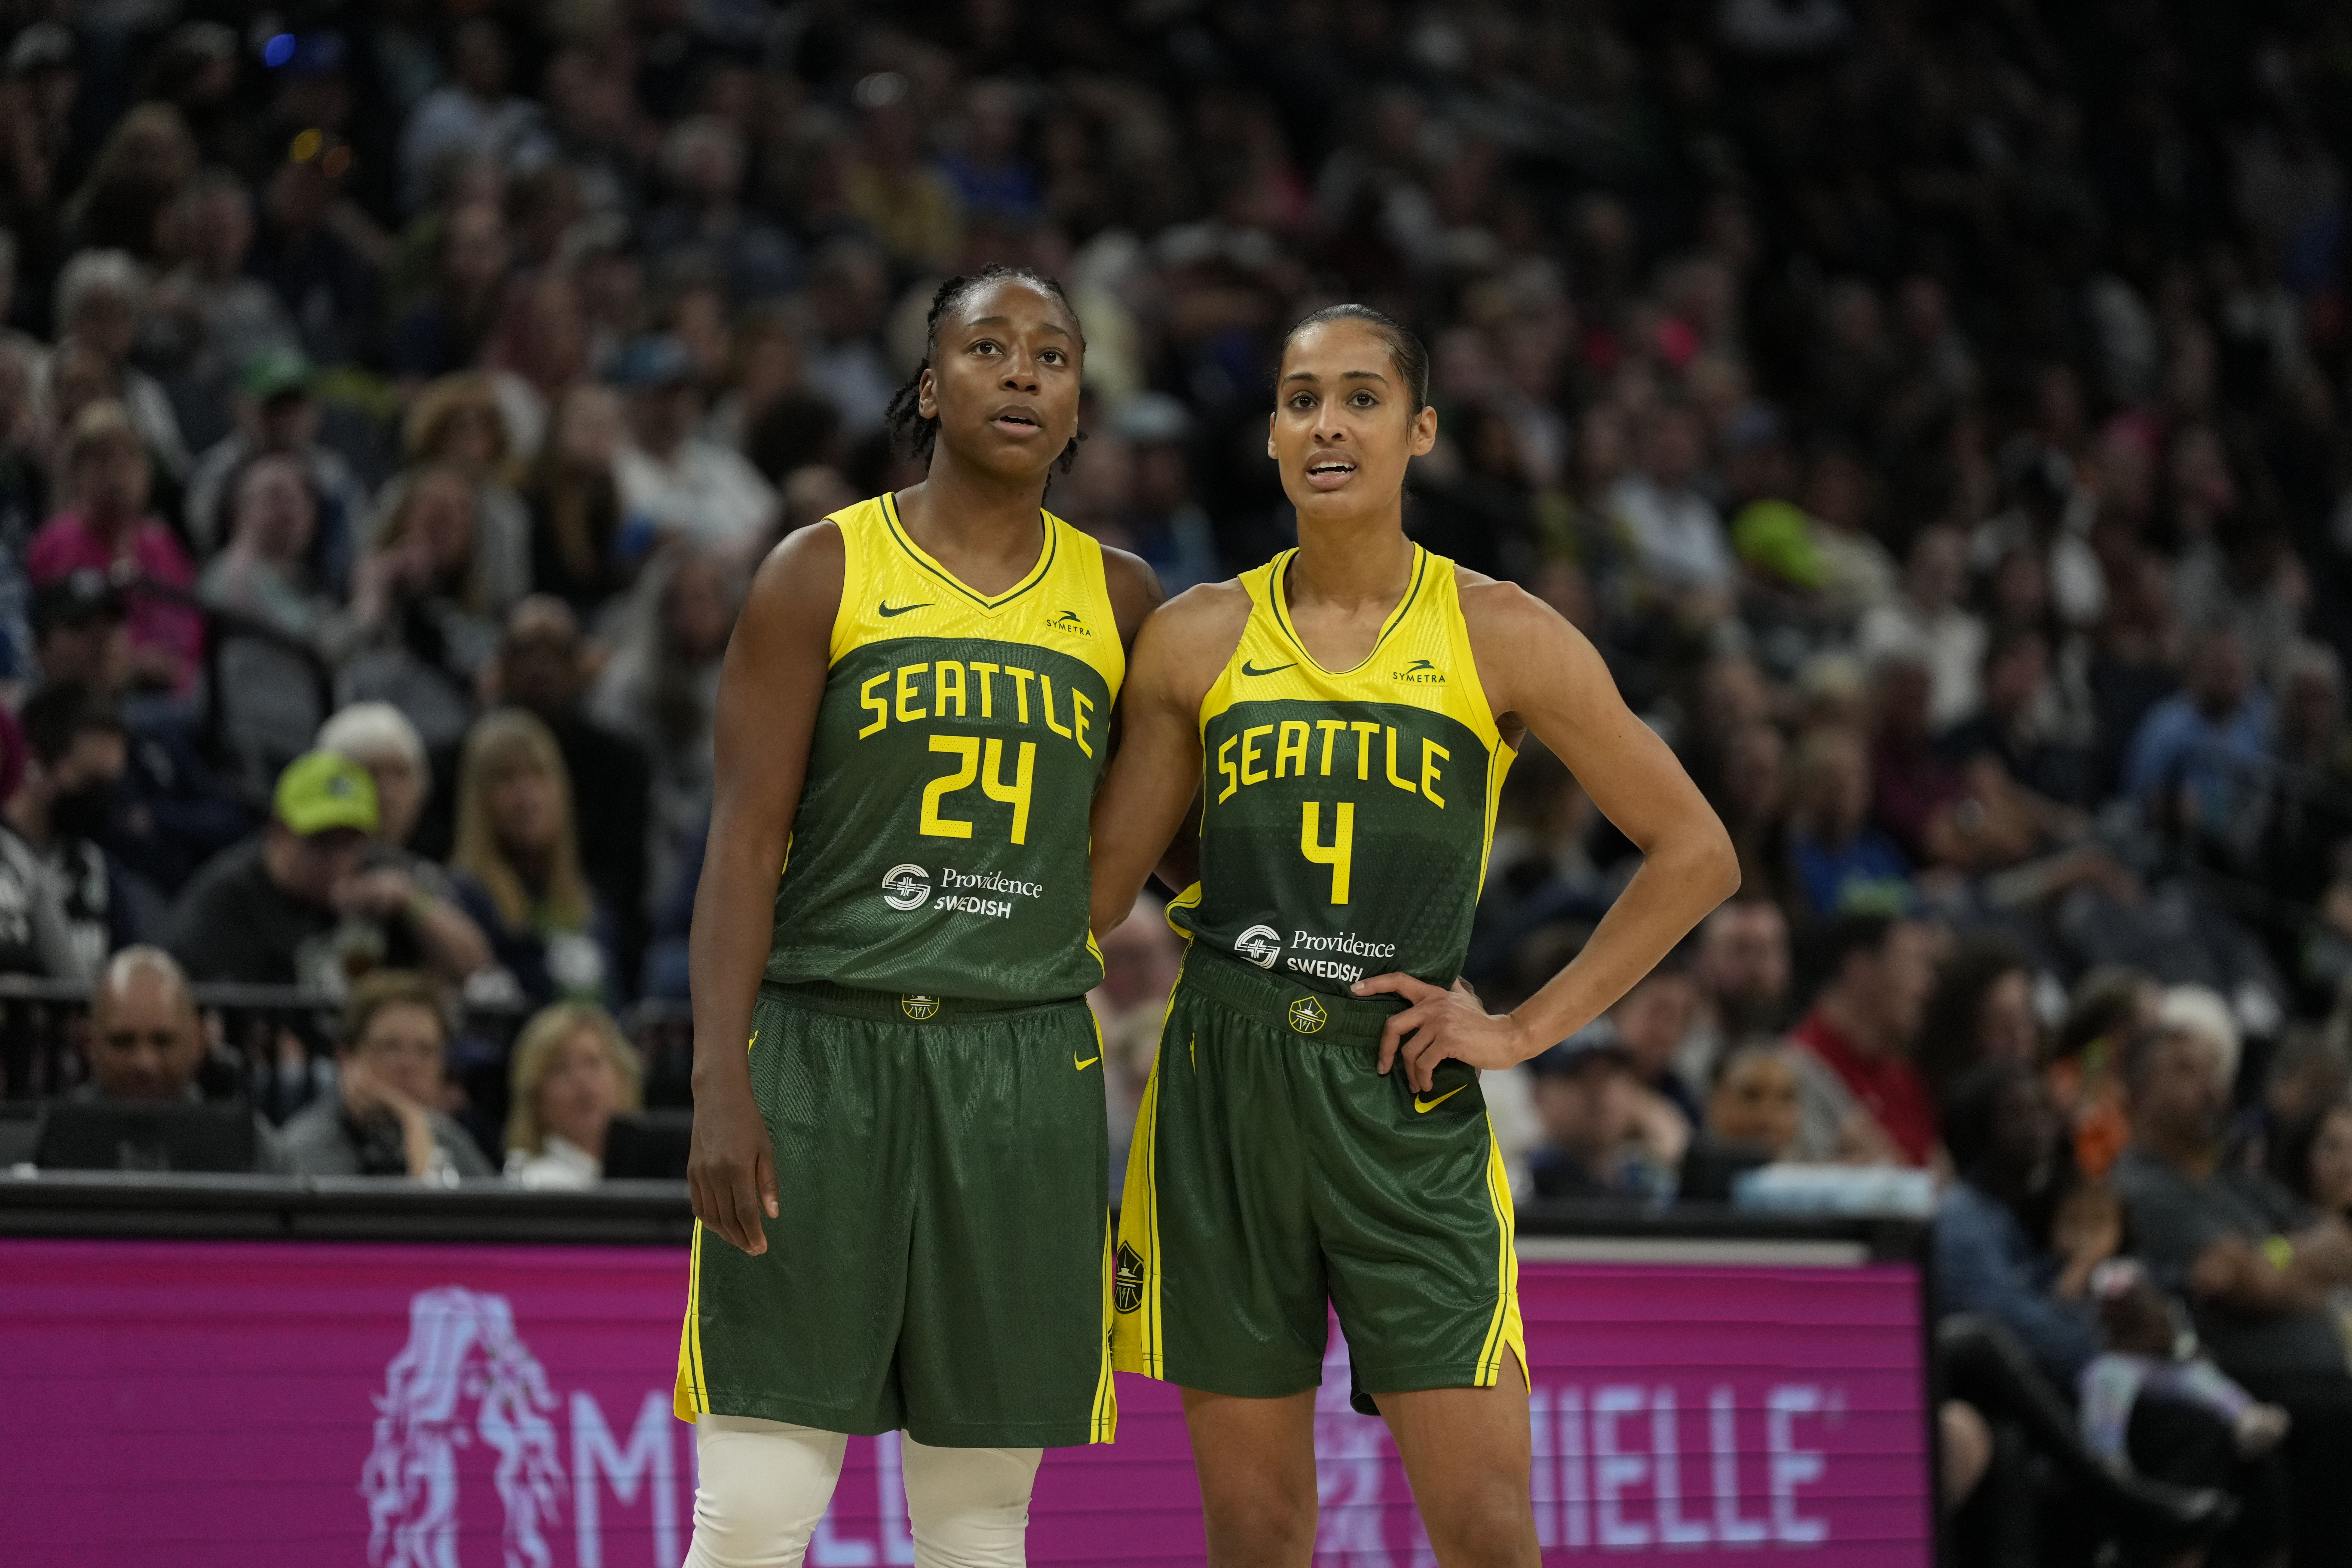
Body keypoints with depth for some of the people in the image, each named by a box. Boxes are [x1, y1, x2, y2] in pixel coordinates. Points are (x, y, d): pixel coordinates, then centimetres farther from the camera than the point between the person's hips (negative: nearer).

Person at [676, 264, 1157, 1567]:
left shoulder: (1118, 601, 10)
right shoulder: (823, 572, 1)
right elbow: (743, 843, -4)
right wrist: (722, 1086, -12)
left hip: (1024, 1066, 3)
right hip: (824, 1046, -3)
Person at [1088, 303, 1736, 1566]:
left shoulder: (1501, 640, 1)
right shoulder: (1197, 638, 6)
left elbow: (1694, 854, 4)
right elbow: (1099, 890, 12)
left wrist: (1530, 1028, -1)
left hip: (1404, 1095, -1)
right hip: (1223, 1086, 2)